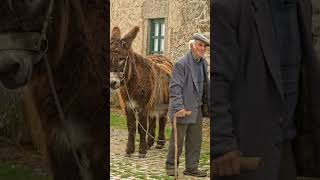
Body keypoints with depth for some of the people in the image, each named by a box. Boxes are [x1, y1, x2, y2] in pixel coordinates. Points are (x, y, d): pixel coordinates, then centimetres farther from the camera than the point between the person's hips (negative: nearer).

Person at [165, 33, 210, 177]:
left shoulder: (203, 63, 11)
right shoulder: (181, 64, -13)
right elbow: (175, 87, -18)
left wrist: (207, 103, 13)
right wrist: (178, 107, -25)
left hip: (197, 109, 7)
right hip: (183, 109, -7)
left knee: (195, 140, 10)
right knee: (177, 139, 3)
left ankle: (191, 168, 19)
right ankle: (171, 166, 16)